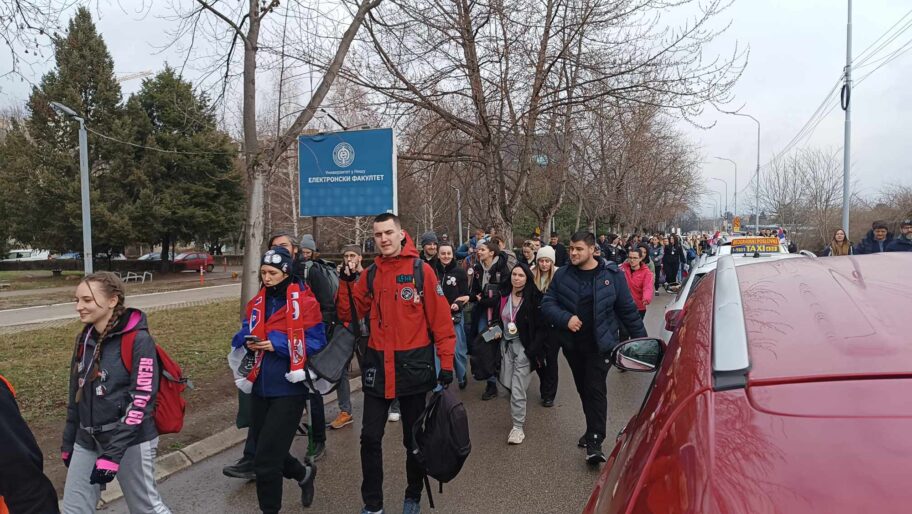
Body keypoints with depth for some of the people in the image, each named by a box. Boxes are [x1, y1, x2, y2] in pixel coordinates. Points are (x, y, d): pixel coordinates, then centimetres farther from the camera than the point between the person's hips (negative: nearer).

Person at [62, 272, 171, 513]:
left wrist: (113, 453, -21)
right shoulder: (84, 340, 6)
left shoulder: (138, 340, -16)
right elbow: (76, 395, 15)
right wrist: (68, 442, 18)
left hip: (130, 441, -6)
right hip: (87, 441, 6)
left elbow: (141, 400, -19)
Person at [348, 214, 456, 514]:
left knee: (414, 438, 12)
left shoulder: (421, 271, -7)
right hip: (377, 364, 3)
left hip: (414, 364, -3)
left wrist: (446, 362, -11)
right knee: (370, 437, 6)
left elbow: (441, 319, -8)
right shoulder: (371, 274, 5)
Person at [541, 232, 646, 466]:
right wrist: (565, 319, -18)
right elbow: (547, 304, 0)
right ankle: (593, 430, 34)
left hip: (600, 344, -3)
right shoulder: (562, 275, 1)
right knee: (584, 389, 15)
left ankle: (595, 440, -5)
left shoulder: (612, 274, -5)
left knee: (595, 390, -10)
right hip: (573, 345, 4)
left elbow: (628, 309, 1)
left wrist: (641, 339, 2)